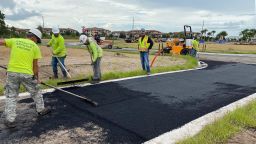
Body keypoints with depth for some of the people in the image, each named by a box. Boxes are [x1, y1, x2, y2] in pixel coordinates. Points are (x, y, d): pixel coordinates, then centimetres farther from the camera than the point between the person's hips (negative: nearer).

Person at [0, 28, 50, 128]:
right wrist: (37, 78, 12)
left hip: (12, 72, 2)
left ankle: (10, 120, 14)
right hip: (27, 74, -1)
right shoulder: (35, 47, 2)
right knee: (35, 93, 20)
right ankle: (41, 109, 37)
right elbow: (35, 65, 2)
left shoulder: (14, 41, 6)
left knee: (11, 96, 12)